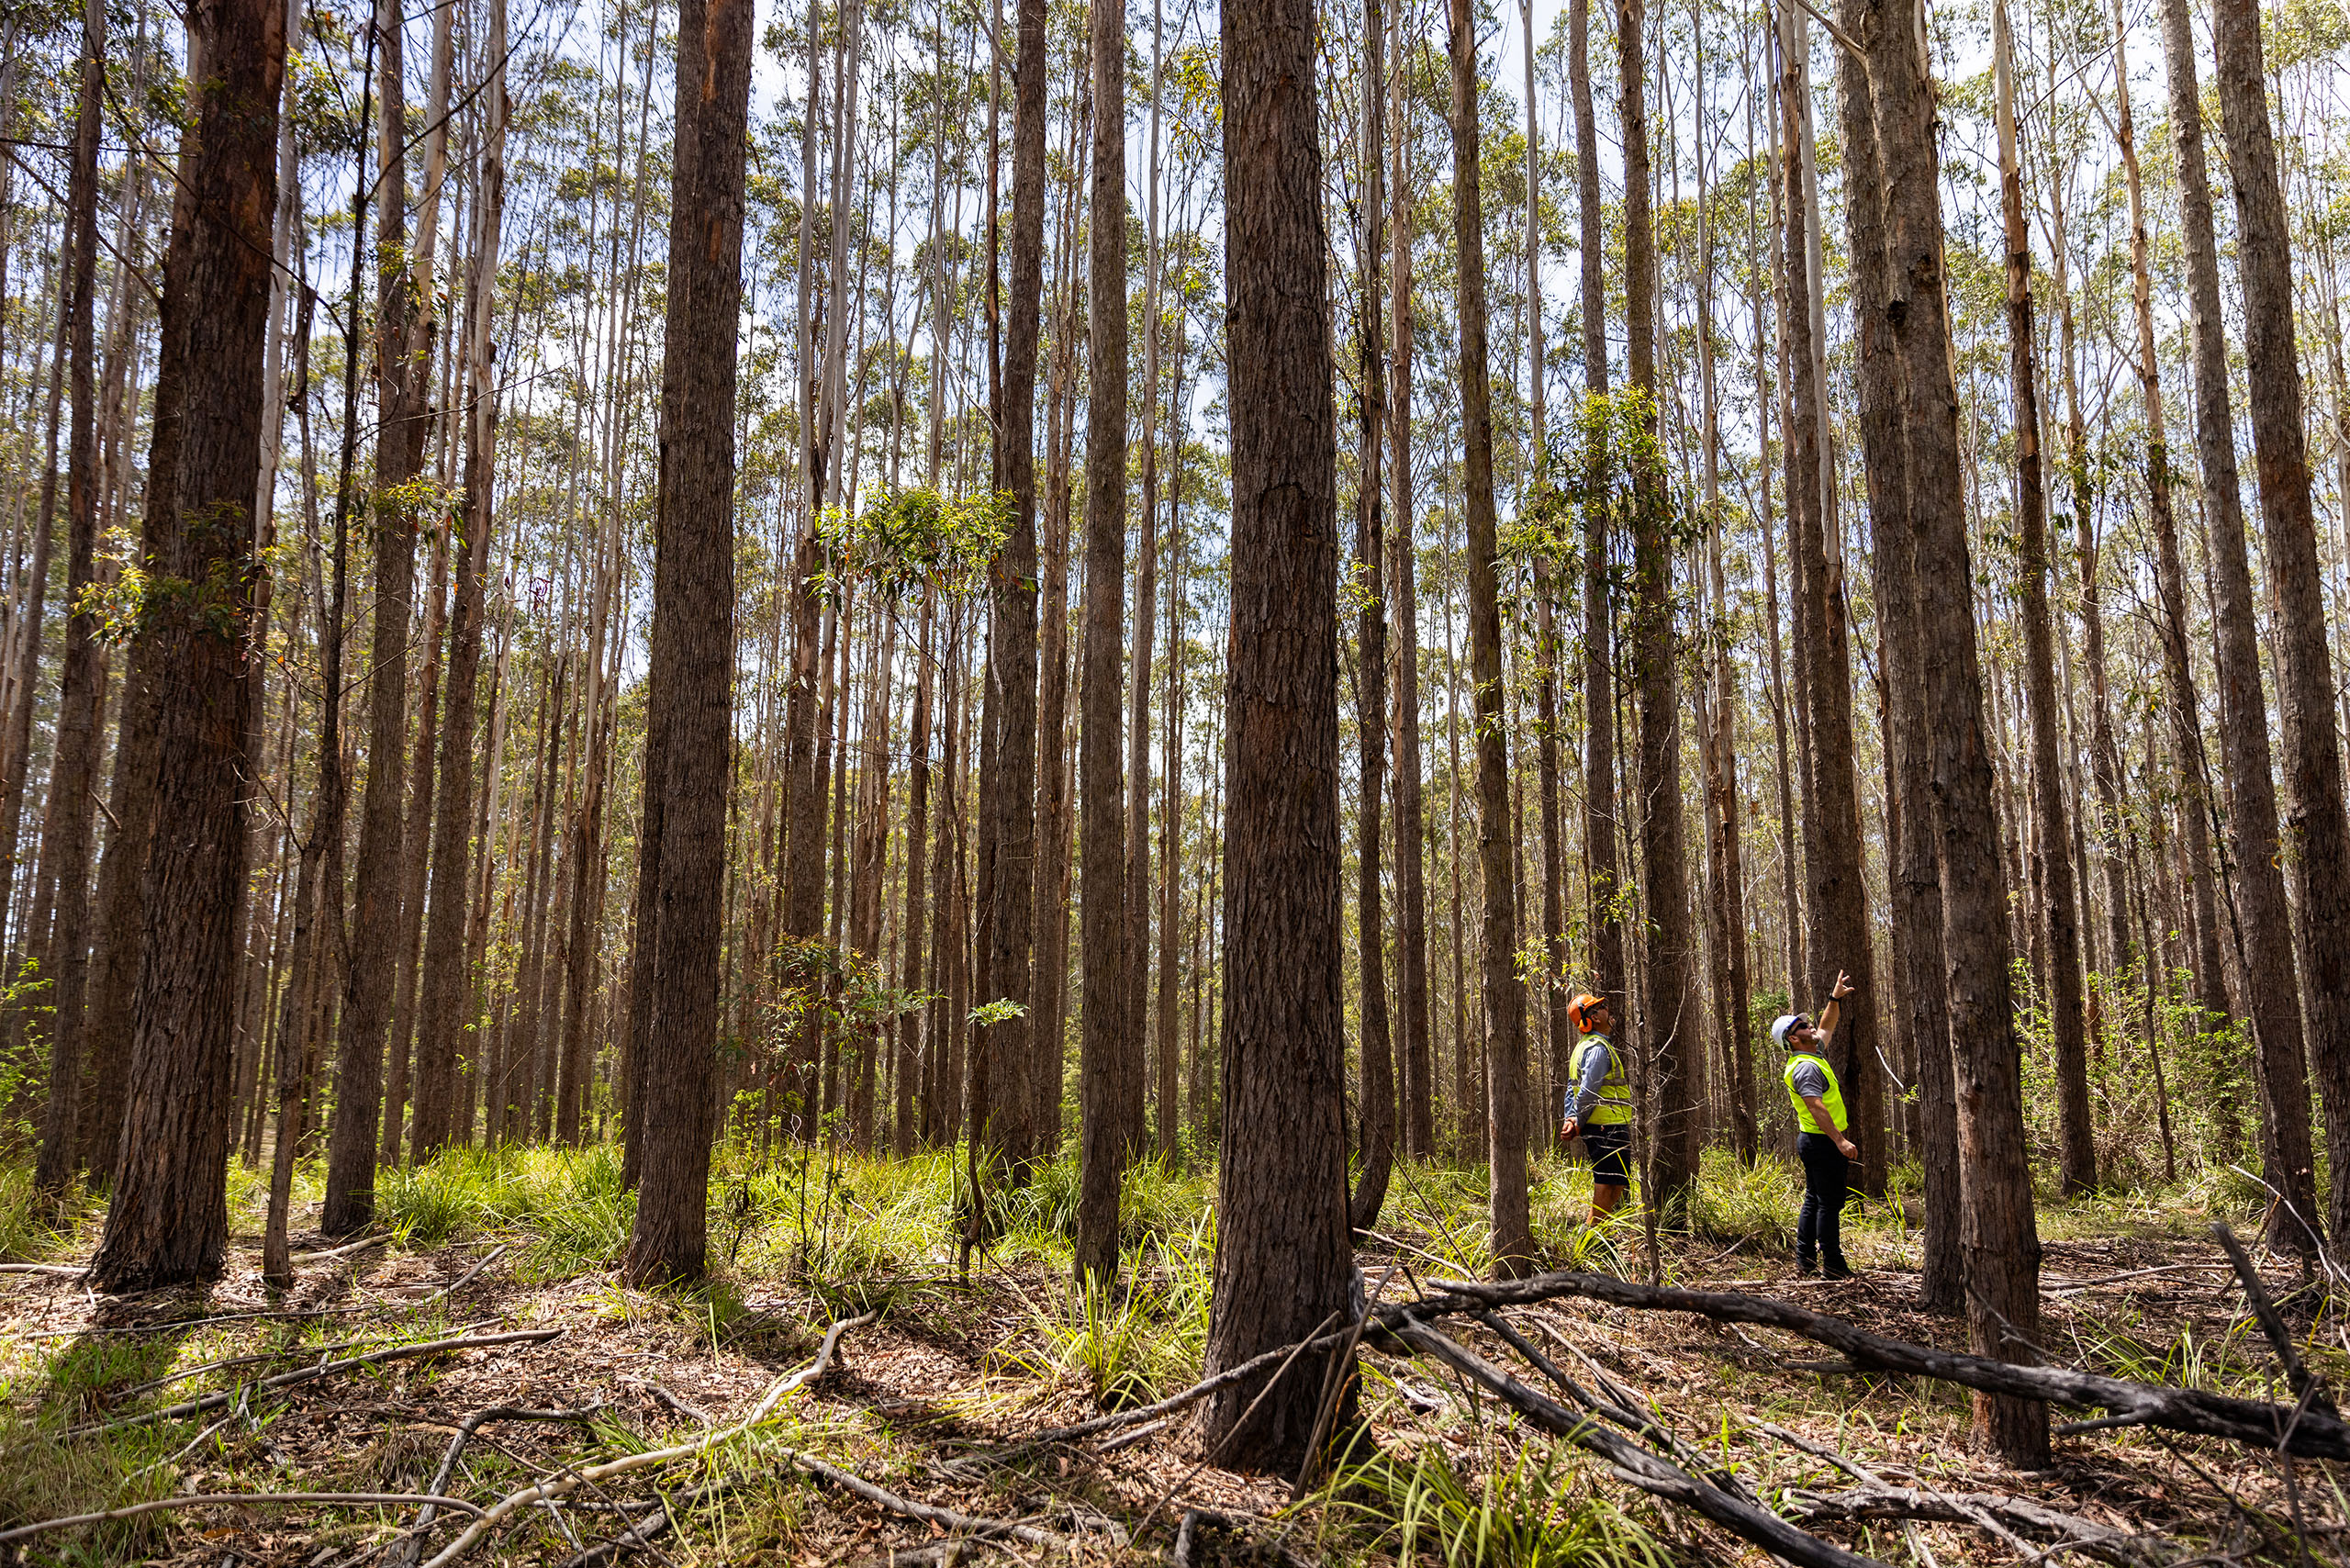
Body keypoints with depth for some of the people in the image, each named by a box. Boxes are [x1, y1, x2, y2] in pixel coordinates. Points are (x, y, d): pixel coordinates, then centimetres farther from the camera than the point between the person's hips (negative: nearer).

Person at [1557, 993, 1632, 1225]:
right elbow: (1588, 1091, -19)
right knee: (1607, 1188, -7)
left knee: (1615, 1187, 16)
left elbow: (1572, 1090, 19)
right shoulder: (1598, 1048, -14)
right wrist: (1577, 1124, -10)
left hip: (1596, 1127, 10)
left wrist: (1570, 1119, 8)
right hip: (1609, 1126, -10)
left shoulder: (1583, 1046, 19)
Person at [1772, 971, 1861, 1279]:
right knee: (1829, 1203, -7)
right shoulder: (1806, 1067, -18)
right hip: (1823, 1142, -11)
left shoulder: (1814, 1053, 13)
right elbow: (1816, 1107, -27)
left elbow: (1826, 1028, 31)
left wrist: (1835, 999, 24)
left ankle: (1805, 1260, 18)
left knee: (1814, 1200, 14)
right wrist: (1840, 1140, -32)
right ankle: (1833, 1265, -4)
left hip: (1812, 1140, 11)